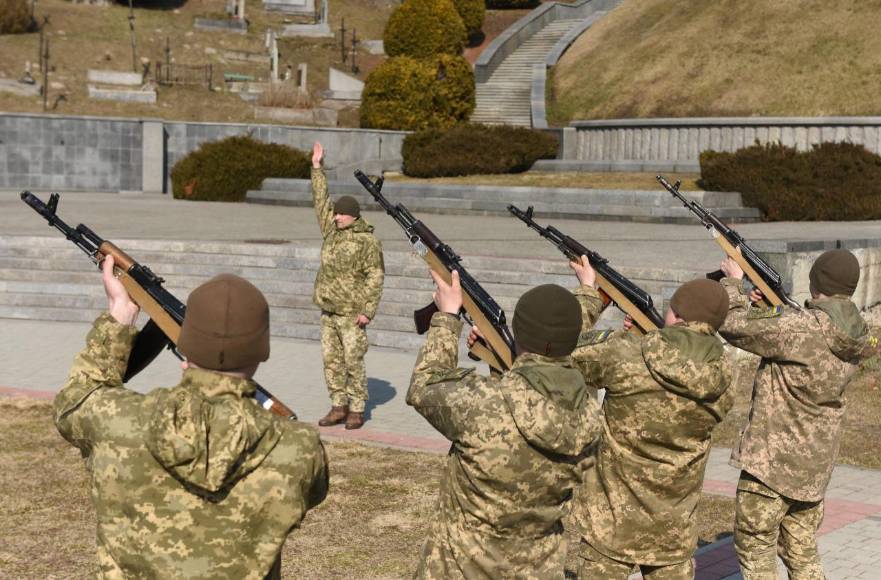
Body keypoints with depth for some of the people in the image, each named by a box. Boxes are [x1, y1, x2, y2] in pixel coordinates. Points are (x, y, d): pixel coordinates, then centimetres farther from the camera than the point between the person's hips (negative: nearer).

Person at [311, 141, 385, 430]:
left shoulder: (368, 241, -10)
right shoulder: (332, 231, 10)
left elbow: (375, 277, -12)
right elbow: (321, 200, 19)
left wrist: (368, 310, -17)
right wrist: (317, 168, 18)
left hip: (351, 314, -7)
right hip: (329, 311, 7)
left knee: (353, 362, -4)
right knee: (331, 361, 9)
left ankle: (357, 409, 4)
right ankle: (338, 406, 17)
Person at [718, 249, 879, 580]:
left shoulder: (799, 328, -24)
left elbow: (733, 326, -15)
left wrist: (733, 283, 0)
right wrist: (768, 309, 13)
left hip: (773, 457, -7)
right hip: (816, 462, 7)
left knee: (754, 546, 6)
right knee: (802, 552, 18)